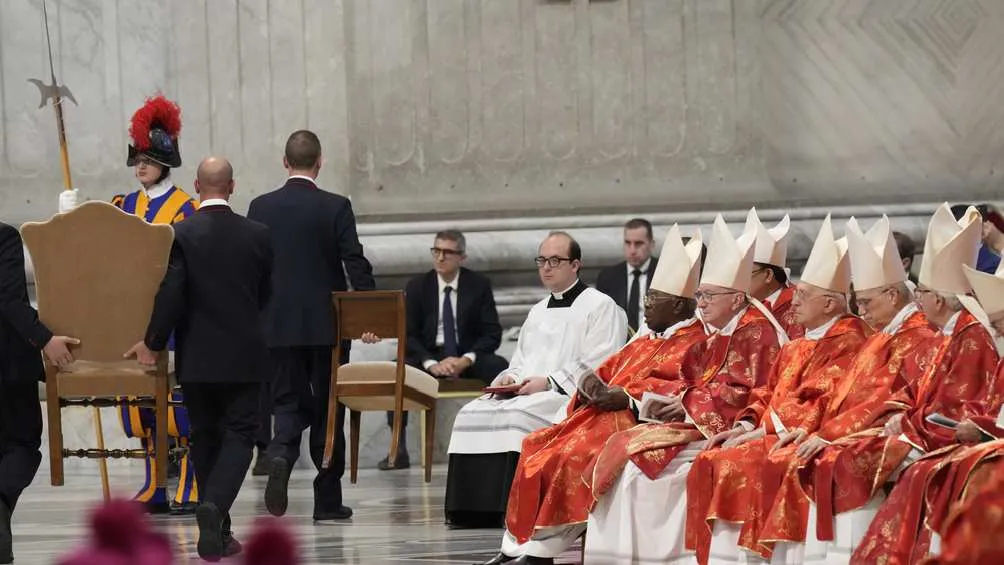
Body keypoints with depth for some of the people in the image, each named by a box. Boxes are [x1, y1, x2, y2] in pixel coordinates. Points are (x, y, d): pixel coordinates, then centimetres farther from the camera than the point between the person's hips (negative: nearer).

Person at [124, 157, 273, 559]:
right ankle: (214, 506, -24)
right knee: (239, 435, 2)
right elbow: (265, 295, 8)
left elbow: (171, 296, -14)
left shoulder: (181, 234, -9)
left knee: (205, 438, 12)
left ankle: (217, 532, 15)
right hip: (245, 356, 0)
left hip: (197, 358, 0)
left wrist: (152, 344, -5)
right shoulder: (257, 235, -2)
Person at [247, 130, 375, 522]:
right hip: (326, 324, -2)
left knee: (289, 404, 9)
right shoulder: (336, 207, -6)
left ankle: (281, 455, -23)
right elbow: (356, 264, -11)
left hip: (279, 325, 2)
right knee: (327, 408, 7)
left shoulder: (261, 207, 1)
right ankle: (328, 501, 9)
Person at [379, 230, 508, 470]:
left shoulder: (479, 285, 2)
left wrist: (467, 360, -20)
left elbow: (492, 333, -2)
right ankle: (398, 450, -26)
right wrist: (431, 363, -19)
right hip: (429, 355, 1)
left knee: (501, 368, -33)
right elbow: (409, 334, -1)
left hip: (469, 357, -1)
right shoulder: (417, 286, 4)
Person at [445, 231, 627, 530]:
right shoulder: (538, 311, 27)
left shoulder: (600, 306, 1)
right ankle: (473, 508, -23)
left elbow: (599, 367, -10)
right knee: (471, 414, -18)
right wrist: (509, 378, 3)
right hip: (524, 392, 8)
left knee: (516, 416, -35)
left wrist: (548, 382, -16)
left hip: (571, 395, -8)